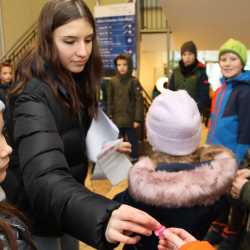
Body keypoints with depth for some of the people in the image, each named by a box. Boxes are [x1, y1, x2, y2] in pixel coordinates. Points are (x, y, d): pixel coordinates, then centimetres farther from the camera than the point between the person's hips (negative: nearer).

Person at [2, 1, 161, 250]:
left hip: (68, 206, 7)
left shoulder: (78, 81, -4)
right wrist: (102, 218, -61)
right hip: (36, 214, -7)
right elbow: (45, 177, -45)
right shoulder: (33, 95, -30)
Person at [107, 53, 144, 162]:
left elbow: (139, 101, -9)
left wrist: (137, 119, -12)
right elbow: (110, 101, 6)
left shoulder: (134, 81, -9)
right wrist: (110, 116, 4)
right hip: (117, 118, 3)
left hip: (130, 118, -3)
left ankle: (134, 158, 25)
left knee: (132, 140, 11)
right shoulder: (112, 81, 1)